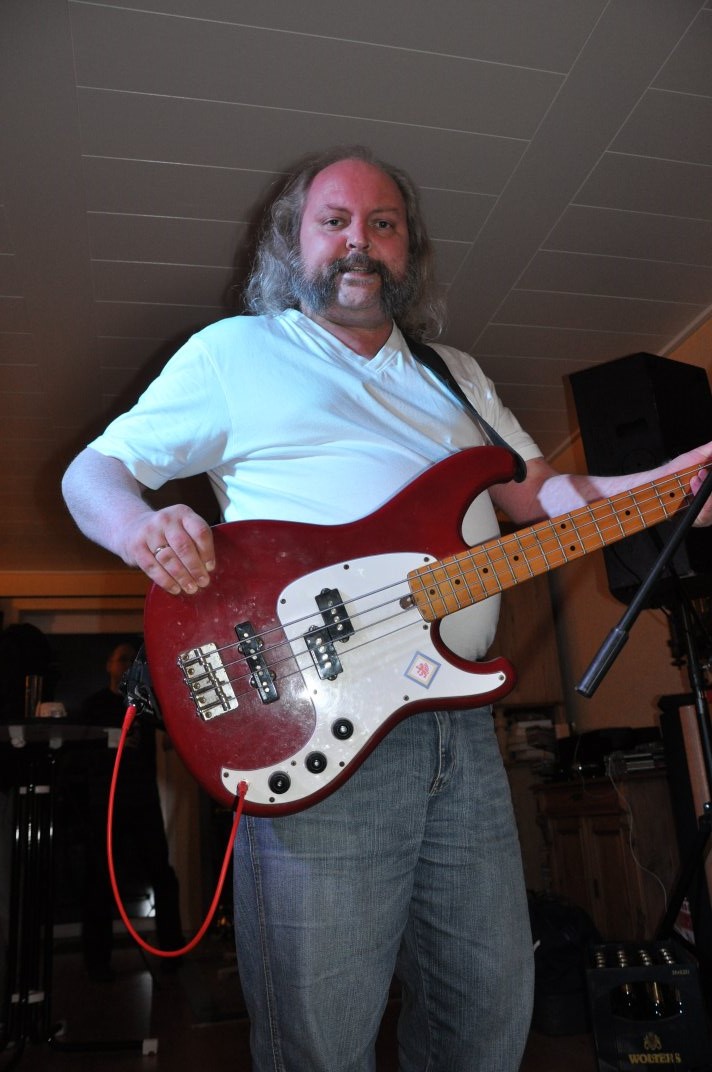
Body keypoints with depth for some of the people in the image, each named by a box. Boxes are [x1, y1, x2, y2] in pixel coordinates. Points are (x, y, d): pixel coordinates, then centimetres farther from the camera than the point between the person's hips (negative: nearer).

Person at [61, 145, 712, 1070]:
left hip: (460, 718, 6)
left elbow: (538, 489, 17)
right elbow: (92, 471, 6)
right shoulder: (233, 352, 6)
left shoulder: (455, 375, 21)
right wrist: (139, 525, -18)